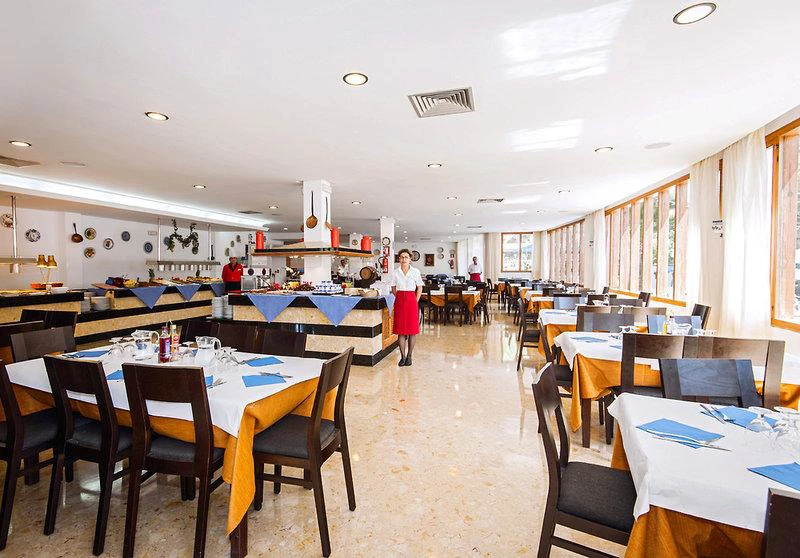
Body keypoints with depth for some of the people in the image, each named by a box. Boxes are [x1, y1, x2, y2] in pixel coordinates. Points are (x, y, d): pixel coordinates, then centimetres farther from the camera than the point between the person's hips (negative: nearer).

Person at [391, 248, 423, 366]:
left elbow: (419, 288, 5)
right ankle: (402, 356, 12)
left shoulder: (415, 271, 1)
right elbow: (393, 289, 13)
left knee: (412, 329, 1)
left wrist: (415, 301, -1)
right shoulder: (395, 272, 5)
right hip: (399, 301, 1)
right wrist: (400, 298, 4)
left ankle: (409, 356, 12)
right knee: (400, 329, 2)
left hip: (412, 301, -1)